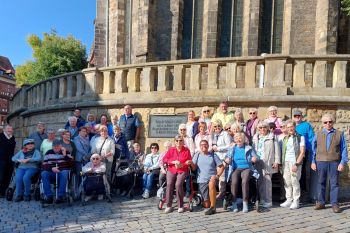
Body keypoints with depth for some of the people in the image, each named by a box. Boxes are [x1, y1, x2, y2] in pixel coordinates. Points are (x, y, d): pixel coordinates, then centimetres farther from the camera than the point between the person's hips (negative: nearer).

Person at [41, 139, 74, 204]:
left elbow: (71, 164, -5)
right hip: (51, 172, 2)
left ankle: (61, 196, -33)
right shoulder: (48, 153, 11)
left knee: (64, 173, -36)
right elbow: (44, 165, 4)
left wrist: (65, 155, -14)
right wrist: (51, 168, -16)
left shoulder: (66, 152, 7)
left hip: (63, 172, -2)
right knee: (44, 174, -28)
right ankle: (49, 196, -28)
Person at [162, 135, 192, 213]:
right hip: (171, 170, 2)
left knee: (178, 184, -28)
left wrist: (182, 165, -15)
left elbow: (190, 161, 3)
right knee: (169, 184, -25)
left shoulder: (186, 150, 8)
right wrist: (173, 162, -10)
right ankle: (168, 206, -15)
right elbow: (164, 160, 4)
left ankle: (180, 206, -15)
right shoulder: (171, 150, 13)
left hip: (182, 171, -2)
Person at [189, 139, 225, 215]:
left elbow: (221, 166, 6)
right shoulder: (197, 155, 8)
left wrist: (217, 175, -8)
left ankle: (213, 207, -27)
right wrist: (191, 163, -19)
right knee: (206, 205, -3)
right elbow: (194, 168, 2)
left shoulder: (213, 155, 7)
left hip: (212, 178, -1)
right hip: (202, 180, 1)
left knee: (211, 184, -39)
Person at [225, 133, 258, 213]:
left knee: (245, 181, -32)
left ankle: (245, 203, -28)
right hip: (236, 169, 1)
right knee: (234, 182, -29)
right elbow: (228, 158, 17)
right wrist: (227, 160, -6)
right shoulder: (232, 149, 18)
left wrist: (255, 159, -11)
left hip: (247, 168, -1)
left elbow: (255, 157, 13)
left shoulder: (249, 148, 13)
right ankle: (234, 203, -22)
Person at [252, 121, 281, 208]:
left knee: (267, 181, -6)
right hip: (258, 163, 5)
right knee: (260, 182, 8)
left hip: (268, 163, -5)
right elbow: (253, 149, 19)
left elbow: (276, 149, -2)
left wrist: (276, 161, -6)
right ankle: (262, 200, 17)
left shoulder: (272, 137, 1)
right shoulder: (255, 137, 16)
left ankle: (268, 201, 3)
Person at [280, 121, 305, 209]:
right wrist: (282, 163, 8)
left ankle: (296, 201, 5)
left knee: (294, 182, -5)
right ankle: (289, 200, 13)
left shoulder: (300, 137, 0)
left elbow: (302, 152, -6)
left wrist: (296, 164, -13)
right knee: (287, 182, 5)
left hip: (295, 162, -5)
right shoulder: (285, 138, 16)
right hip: (285, 162, 5)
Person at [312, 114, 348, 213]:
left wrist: (343, 163, -6)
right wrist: (313, 162, 5)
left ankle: (334, 204, 12)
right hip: (320, 162, 2)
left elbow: (344, 149, 1)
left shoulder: (339, 134, 3)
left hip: (334, 163, -1)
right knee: (321, 183, 9)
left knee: (334, 183, 3)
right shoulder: (318, 134, 8)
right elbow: (313, 149, 9)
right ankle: (321, 202, 18)